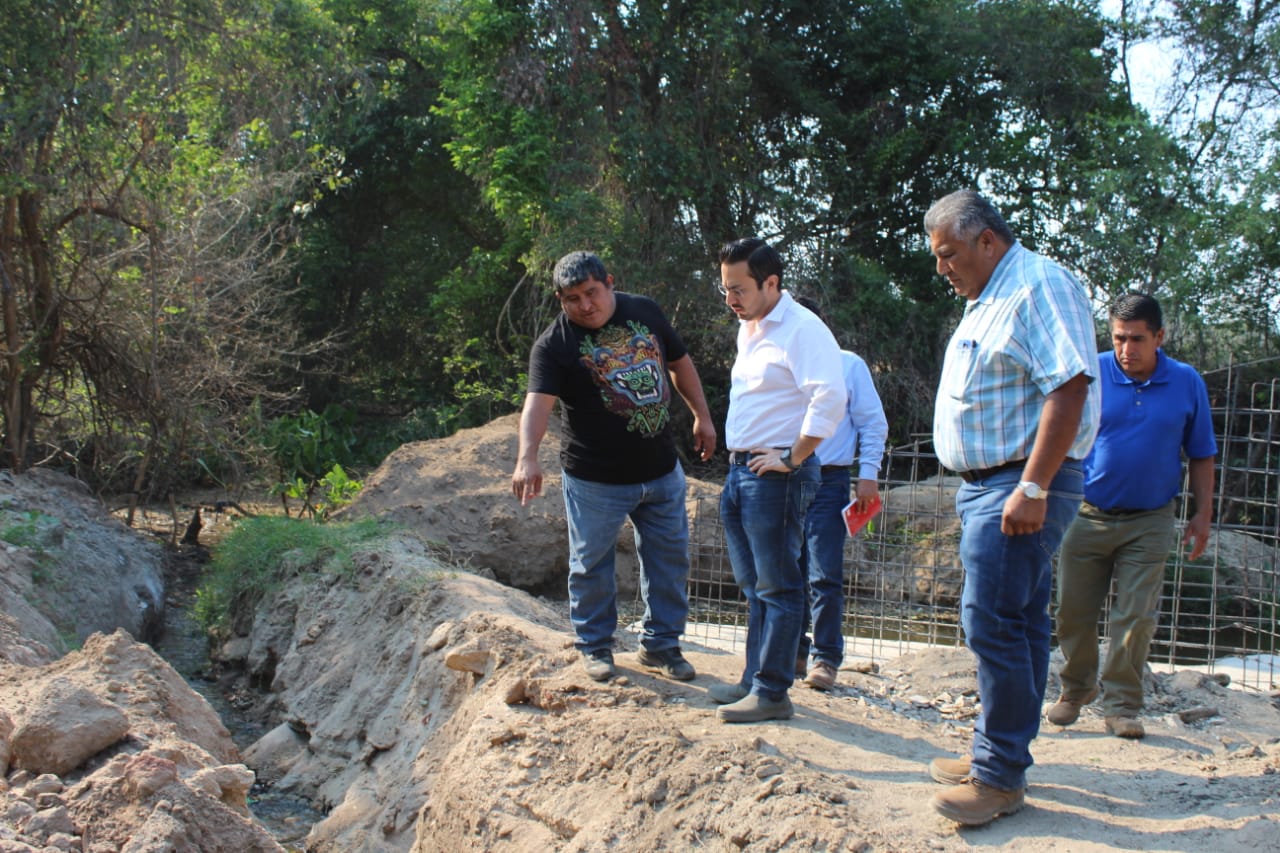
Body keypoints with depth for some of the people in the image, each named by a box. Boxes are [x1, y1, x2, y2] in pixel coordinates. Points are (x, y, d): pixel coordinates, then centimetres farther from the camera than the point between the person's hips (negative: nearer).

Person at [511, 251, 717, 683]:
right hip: (596, 480, -4)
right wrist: (527, 457, -44)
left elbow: (680, 363, 15)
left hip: (662, 471, 4)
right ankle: (595, 646, 27)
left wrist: (701, 415, 14)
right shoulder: (554, 344, -14)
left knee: (670, 559, 12)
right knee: (591, 565, 7)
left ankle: (661, 643, 28)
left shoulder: (645, 311, 1)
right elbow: (538, 402, -29)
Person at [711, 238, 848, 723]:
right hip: (740, 470, 9)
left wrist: (792, 458, -20)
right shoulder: (747, 330, 16)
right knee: (753, 586, 15)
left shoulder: (801, 329, -14)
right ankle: (754, 679, 24)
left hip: (775, 477, -9)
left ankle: (772, 692, 2)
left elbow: (829, 398, -25)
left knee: (776, 587, -3)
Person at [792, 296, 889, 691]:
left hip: (828, 482, -4)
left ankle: (826, 658, 1)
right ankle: (795, 651, 19)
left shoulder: (848, 365, 4)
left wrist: (868, 475, -4)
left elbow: (873, 423, 3)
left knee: (824, 576, -7)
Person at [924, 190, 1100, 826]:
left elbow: (1069, 389, -21)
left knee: (992, 623, -11)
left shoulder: (1039, 285, -12)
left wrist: (1032, 488, -25)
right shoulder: (984, 302, 19)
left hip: (1022, 486, -10)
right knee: (1018, 624, 14)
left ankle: (1000, 777, -4)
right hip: (986, 485, 10)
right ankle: (1000, 755, 21)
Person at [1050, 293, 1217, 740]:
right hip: (1086, 515, 0)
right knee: (1074, 613, 6)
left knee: (1136, 617, -2)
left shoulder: (1187, 383, 0)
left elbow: (1201, 455, 9)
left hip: (1149, 522, 0)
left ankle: (1121, 705, 10)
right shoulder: (1090, 374, -5)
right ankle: (1075, 690, 26)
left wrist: (1202, 514, 5)